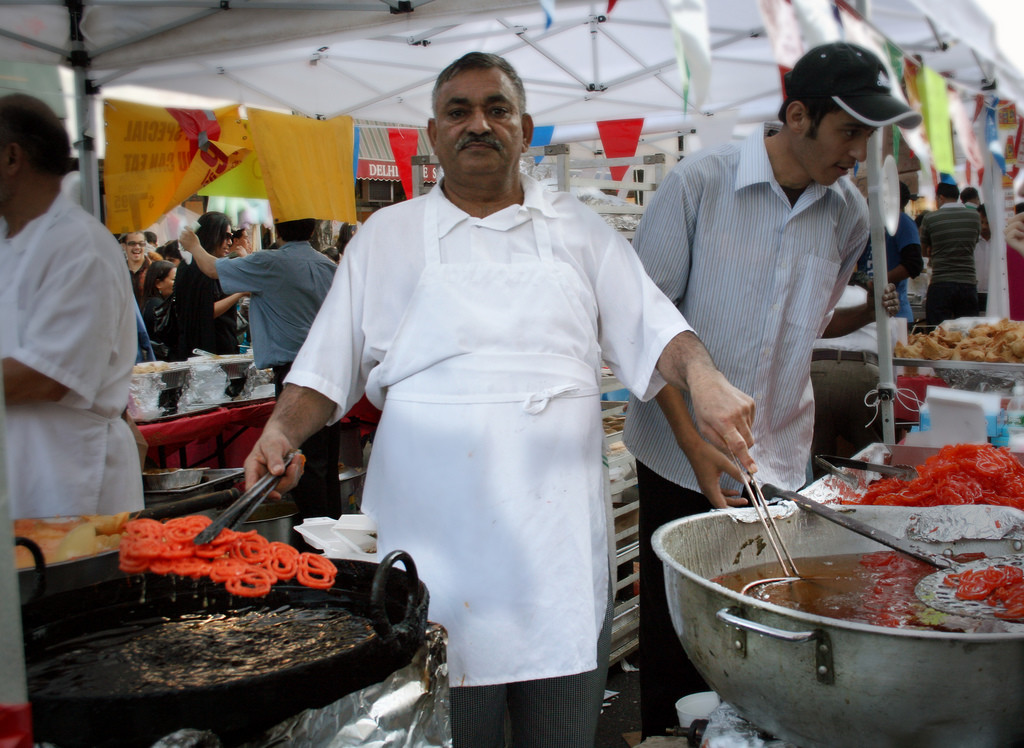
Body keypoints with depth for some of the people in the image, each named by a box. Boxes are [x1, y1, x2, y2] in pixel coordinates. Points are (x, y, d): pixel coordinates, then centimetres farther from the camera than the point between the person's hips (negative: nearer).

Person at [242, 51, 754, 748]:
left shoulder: (579, 229, 12)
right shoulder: (384, 236, 10)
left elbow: (653, 328, 5)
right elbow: (328, 365, 9)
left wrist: (704, 377, -15)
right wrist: (282, 430, -8)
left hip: (560, 541, 2)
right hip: (434, 541, -1)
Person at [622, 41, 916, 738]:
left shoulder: (850, 214, 3)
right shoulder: (699, 183, -10)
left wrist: (874, 311, 0)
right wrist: (693, 442, -16)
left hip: (780, 462, 3)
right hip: (681, 455, -3)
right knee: (675, 626, 9)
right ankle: (664, 732, 30)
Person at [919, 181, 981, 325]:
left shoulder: (930, 218, -4)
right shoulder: (975, 216, 4)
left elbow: (924, 251, 8)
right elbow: (974, 244, 17)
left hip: (940, 285, -3)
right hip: (968, 284, 3)